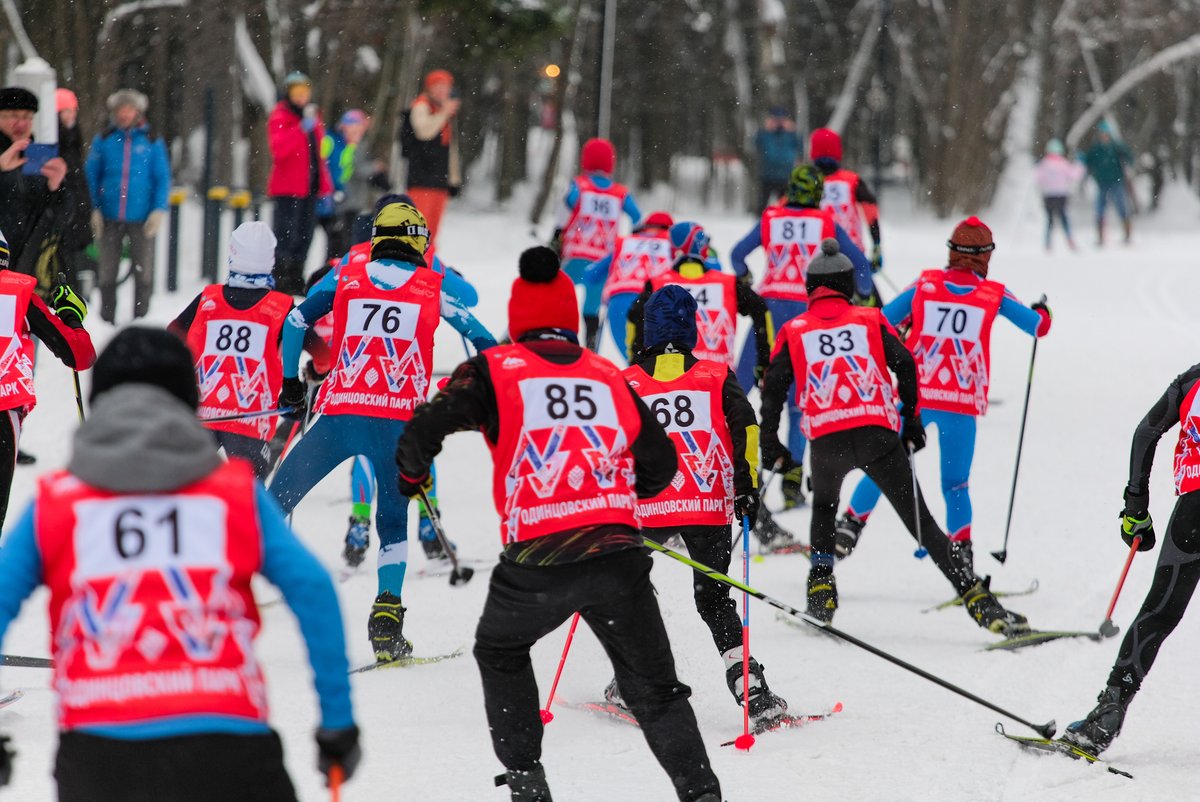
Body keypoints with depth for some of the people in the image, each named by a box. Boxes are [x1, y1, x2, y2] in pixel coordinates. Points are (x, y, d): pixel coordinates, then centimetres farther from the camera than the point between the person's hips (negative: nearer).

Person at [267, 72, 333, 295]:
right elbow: (278, 149, -22)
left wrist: (325, 185, 19)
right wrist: (302, 129, -30)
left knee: (305, 235, 11)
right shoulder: (279, 117, -5)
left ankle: (296, 281, 18)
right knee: (287, 235, -11)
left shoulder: (313, 116, 18)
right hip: (287, 188, -7)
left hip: (310, 185, 7)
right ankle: (280, 282, -11)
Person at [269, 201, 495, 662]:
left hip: (338, 414, 0)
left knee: (277, 502, 11)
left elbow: (295, 322, 10)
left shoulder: (346, 278, 13)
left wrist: (291, 385, 23)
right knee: (393, 521, 17)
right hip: (398, 421, 0)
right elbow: (483, 340, 12)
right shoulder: (432, 287, 11)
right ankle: (387, 619, 4)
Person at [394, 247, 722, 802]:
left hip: (537, 563, -2)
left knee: (500, 651, 28)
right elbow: (660, 466, 19)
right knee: (655, 687, 12)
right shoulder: (611, 378, 14)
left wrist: (412, 475, 18)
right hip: (619, 556, 2)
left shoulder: (495, 371, 5)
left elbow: (427, 426, -4)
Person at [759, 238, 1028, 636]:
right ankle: (980, 602, -7)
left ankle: (821, 588, 16)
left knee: (824, 506, 31)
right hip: (878, 433, 0)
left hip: (825, 438, 0)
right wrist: (912, 422, 11)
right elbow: (904, 364, 4)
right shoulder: (871, 320, 15)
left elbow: (773, 388, 7)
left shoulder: (794, 330, 15)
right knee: (919, 520, 3)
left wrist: (769, 443, 14)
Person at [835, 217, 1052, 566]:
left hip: (915, 394, 0)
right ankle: (961, 552, 0)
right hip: (962, 405, 0)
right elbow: (1039, 327, 10)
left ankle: (850, 526, 14)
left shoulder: (925, 285, 2)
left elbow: (880, 324, 3)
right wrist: (1042, 311, 32)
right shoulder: (994, 294, 1)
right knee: (956, 482, 9)